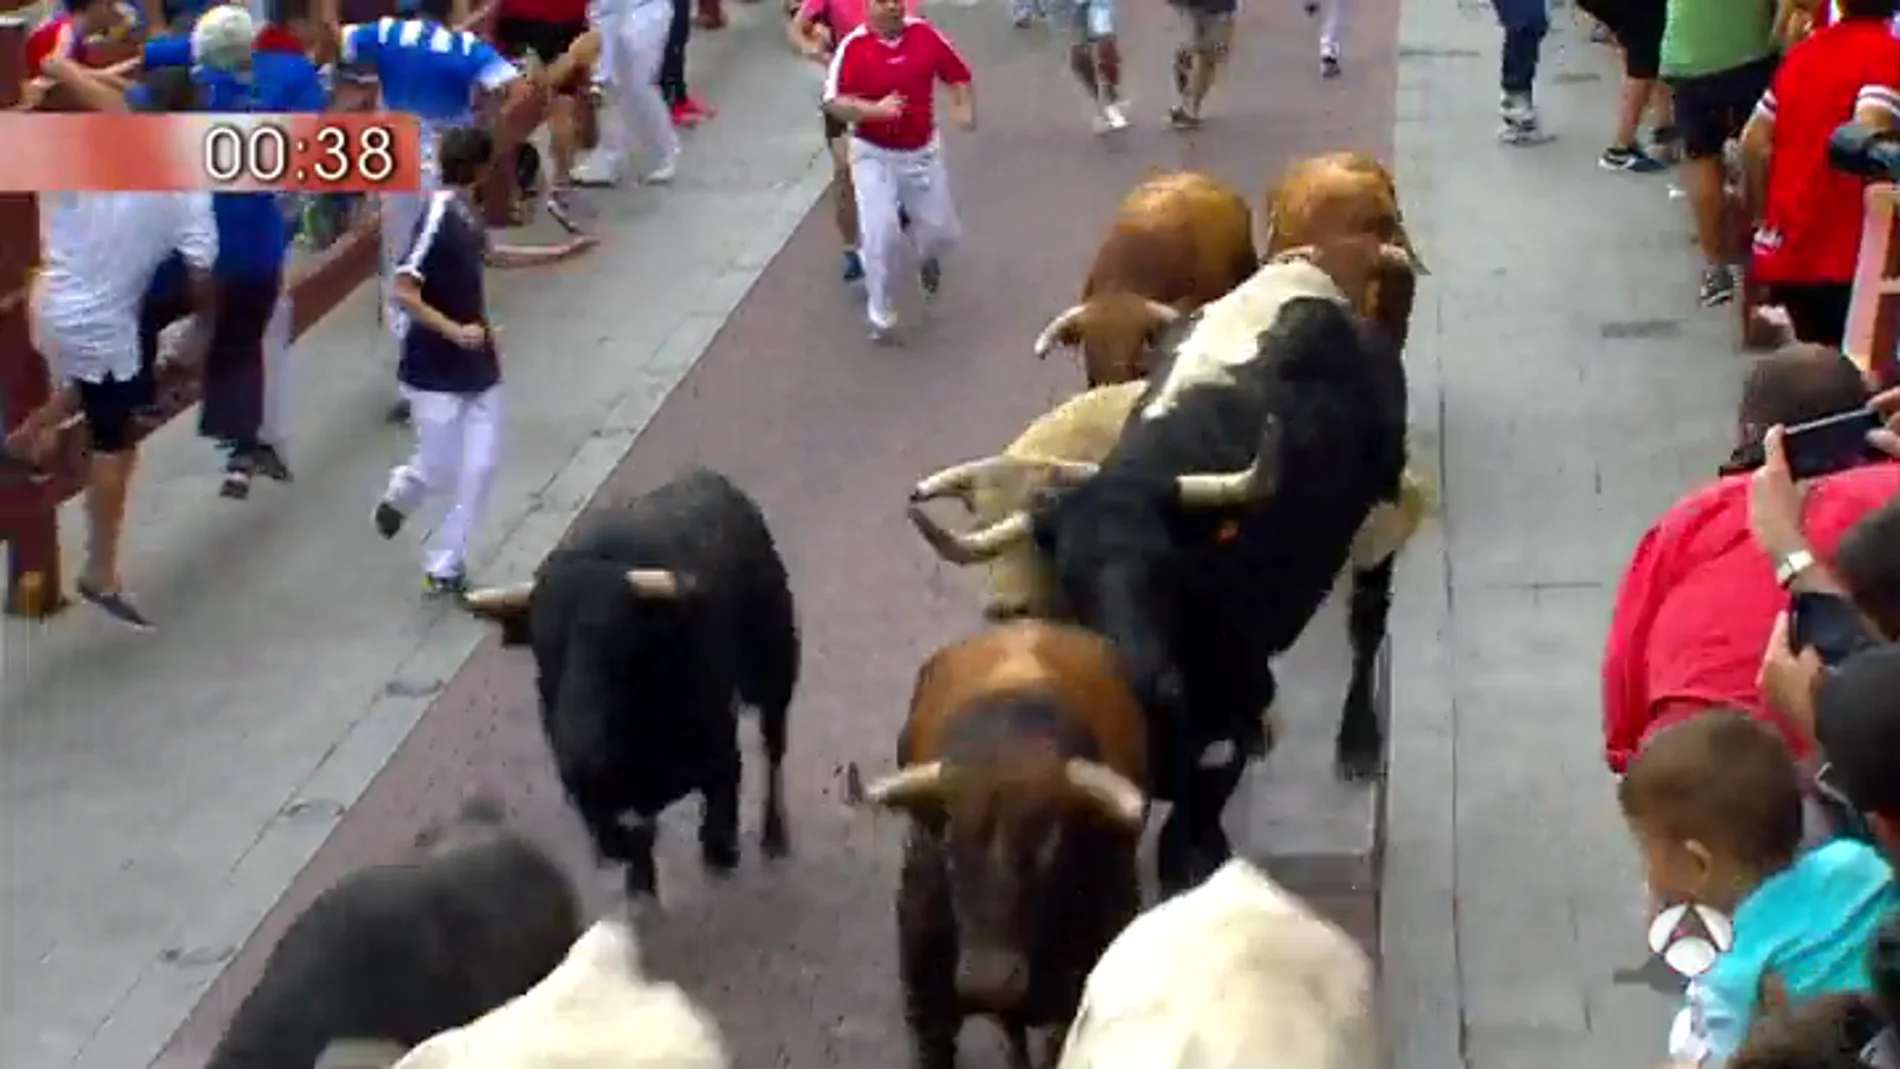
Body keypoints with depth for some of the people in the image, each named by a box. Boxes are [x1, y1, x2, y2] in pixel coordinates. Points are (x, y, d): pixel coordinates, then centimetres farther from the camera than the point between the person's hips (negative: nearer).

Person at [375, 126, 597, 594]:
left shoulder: (465, 212, 5)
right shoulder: (436, 219, -21)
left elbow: (488, 255, 27)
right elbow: (404, 293, -23)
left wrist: (559, 253, 30)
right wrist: (453, 331, -31)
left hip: (477, 366, 8)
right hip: (436, 371, -8)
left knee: (479, 466, 5)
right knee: (439, 469, 2)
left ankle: (444, 565, 15)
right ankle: (398, 496, 36)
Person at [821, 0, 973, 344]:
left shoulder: (926, 36, -8)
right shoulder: (853, 46, -15)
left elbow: (959, 76, 4)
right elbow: (833, 102, -18)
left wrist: (965, 109, -14)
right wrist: (876, 109, -32)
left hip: (922, 151, 3)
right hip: (873, 154, -3)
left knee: (941, 231, 11)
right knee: (881, 233, -15)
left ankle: (927, 256, 51)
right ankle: (881, 315, 5)